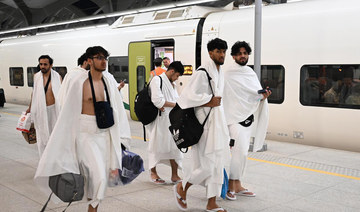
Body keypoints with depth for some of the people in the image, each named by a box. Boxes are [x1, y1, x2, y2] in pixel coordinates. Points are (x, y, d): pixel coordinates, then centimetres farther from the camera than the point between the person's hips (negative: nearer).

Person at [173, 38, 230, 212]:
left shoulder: (220, 73, 15)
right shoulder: (202, 72, -14)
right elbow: (188, 96, -20)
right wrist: (209, 101, -16)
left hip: (218, 122, 9)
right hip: (204, 124, -9)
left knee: (218, 164, 10)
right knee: (205, 166, -6)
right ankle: (181, 188, 20)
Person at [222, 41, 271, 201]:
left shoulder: (252, 73, 14)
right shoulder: (228, 74, -7)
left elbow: (257, 96, 15)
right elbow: (221, 95, -10)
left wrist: (263, 96, -8)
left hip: (248, 117, 7)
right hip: (234, 117, -7)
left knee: (241, 152, 11)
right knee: (240, 151, -14)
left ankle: (237, 185, 20)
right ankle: (231, 186, -1)